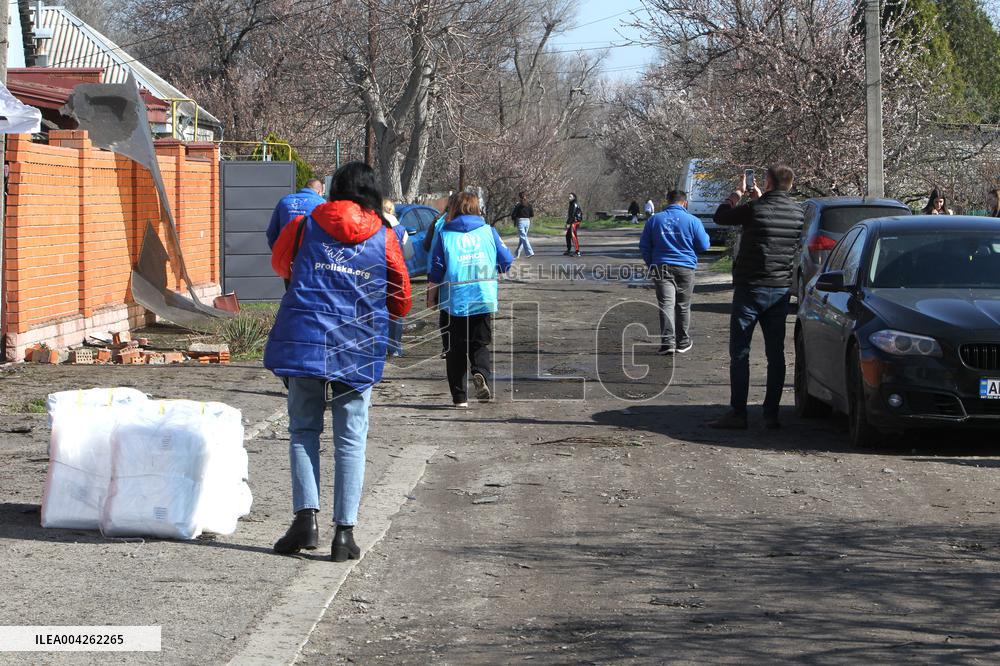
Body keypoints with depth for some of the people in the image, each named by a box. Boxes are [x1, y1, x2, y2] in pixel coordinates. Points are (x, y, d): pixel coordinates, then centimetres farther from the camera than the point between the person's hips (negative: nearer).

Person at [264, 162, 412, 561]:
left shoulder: (305, 226, 4)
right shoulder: (384, 239, 4)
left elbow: (279, 265, 24)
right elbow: (401, 302, 11)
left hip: (303, 342, 0)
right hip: (358, 350, 0)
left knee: (303, 431, 12)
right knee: (350, 440, 6)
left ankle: (306, 516, -3)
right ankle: (345, 531, 1)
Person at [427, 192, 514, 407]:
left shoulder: (445, 234, 0)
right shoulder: (489, 231, 4)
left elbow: (435, 270, -2)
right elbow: (506, 262, 5)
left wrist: (431, 299, 8)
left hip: (453, 300, -1)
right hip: (483, 299, 1)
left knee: (456, 349, 10)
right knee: (480, 344, 12)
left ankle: (459, 396, 7)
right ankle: (481, 373, -18)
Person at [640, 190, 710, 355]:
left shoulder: (654, 219, 4)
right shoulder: (692, 221, -4)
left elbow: (644, 246, 8)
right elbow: (704, 245, 0)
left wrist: (651, 264, 19)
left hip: (661, 267, 0)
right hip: (685, 268, 0)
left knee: (666, 304, -5)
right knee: (683, 306, 12)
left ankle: (668, 342, -19)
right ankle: (683, 342, 20)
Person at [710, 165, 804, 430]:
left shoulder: (755, 209, -15)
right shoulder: (797, 212, 2)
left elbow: (721, 216, 2)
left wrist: (738, 193, 17)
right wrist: (759, 199, 28)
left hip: (751, 289, -5)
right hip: (781, 289, 5)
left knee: (739, 352, 0)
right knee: (775, 353, 9)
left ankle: (738, 413, -3)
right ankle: (771, 413, 7)